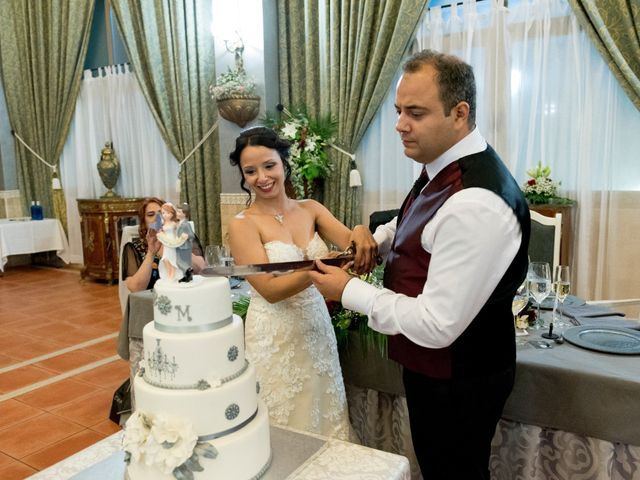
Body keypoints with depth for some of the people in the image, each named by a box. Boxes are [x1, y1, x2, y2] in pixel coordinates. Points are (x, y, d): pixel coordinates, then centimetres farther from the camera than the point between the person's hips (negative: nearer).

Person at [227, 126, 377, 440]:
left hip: (318, 330, 4)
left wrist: (360, 233, -35)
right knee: (284, 429, 11)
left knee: (325, 418, 18)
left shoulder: (311, 209, 2)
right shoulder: (243, 224, -10)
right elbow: (270, 289, -18)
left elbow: (350, 243, -12)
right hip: (274, 340, -4)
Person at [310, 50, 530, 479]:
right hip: (432, 365, 9)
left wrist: (349, 291, -20)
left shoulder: (476, 204, -32)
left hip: (457, 381, -9)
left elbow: (436, 326, -31)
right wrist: (375, 238, 1)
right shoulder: (444, 167, -1)